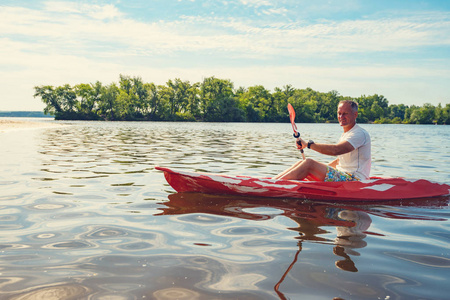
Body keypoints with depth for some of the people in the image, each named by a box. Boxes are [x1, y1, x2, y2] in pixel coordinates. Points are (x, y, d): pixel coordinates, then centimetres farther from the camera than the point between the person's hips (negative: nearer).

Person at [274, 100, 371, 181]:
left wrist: (308, 144, -22)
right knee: (302, 163, -4)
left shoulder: (360, 134, -12)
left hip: (353, 180, -9)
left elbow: (335, 150, -27)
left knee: (309, 163, -23)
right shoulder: (345, 135, 20)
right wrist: (322, 168, 19)